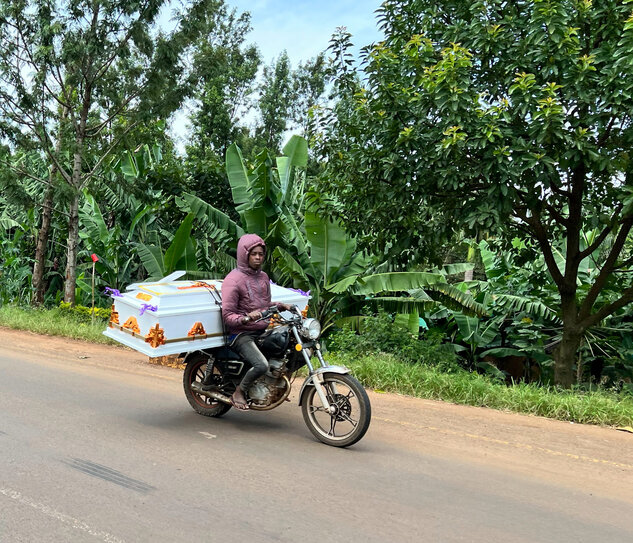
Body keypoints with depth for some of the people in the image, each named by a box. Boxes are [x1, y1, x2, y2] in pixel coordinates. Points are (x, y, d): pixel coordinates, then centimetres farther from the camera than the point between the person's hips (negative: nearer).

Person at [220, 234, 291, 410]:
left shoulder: (263, 276, 14)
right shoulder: (233, 280, -11)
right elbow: (227, 316, -15)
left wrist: (281, 306, 9)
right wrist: (246, 318, -33)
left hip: (263, 331, 8)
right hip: (242, 334, -7)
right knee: (261, 365, -32)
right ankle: (239, 392, -5)